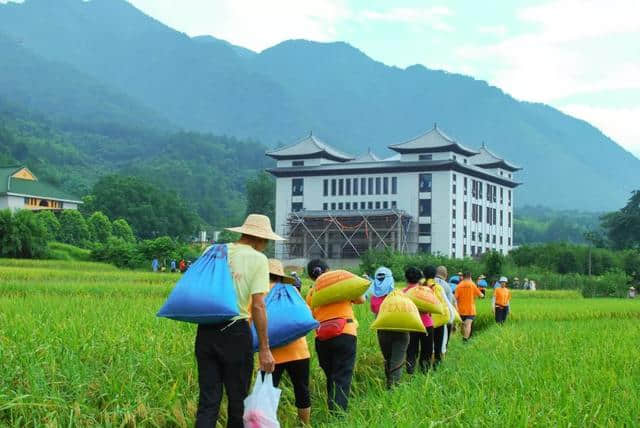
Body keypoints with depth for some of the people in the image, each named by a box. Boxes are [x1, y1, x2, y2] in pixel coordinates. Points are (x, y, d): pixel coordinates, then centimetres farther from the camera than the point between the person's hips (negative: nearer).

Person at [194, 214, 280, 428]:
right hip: (235, 332, -4)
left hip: (205, 331, 4)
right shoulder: (257, 259, -5)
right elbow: (258, 305, -11)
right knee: (237, 399, 12)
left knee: (208, 400, 7)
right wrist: (264, 349, -9)